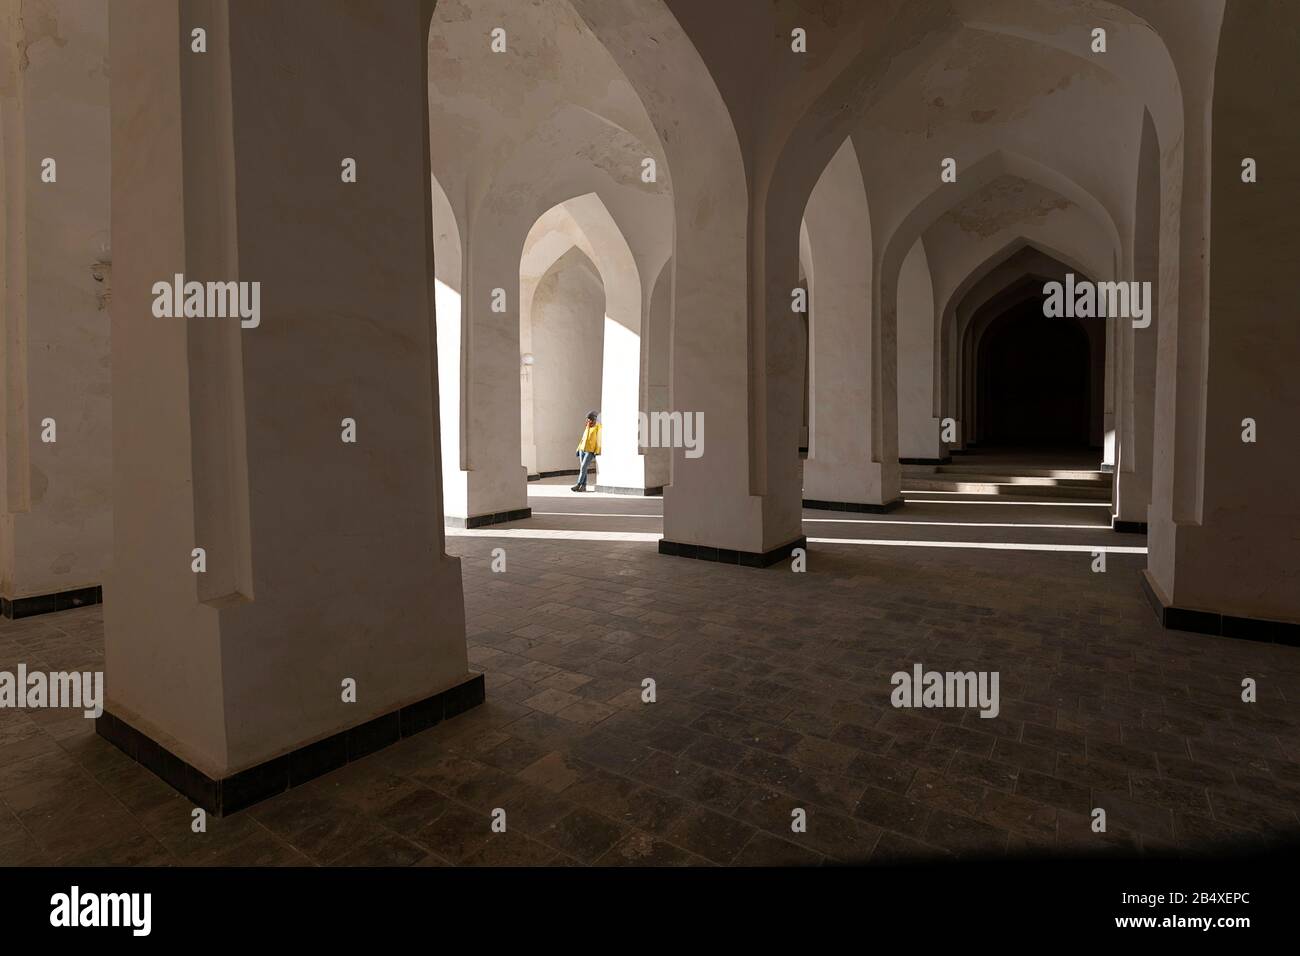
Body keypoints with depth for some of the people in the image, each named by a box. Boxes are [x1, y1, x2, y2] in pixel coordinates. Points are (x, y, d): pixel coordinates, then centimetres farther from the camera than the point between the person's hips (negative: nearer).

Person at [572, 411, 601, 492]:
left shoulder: (598, 428, -5)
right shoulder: (587, 428, 16)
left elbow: (599, 440, -10)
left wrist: (597, 452, -16)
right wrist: (578, 449, 14)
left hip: (590, 451, -7)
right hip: (582, 450, 7)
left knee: (583, 467, -13)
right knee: (583, 468, 4)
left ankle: (578, 485, -10)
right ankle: (584, 486, 8)